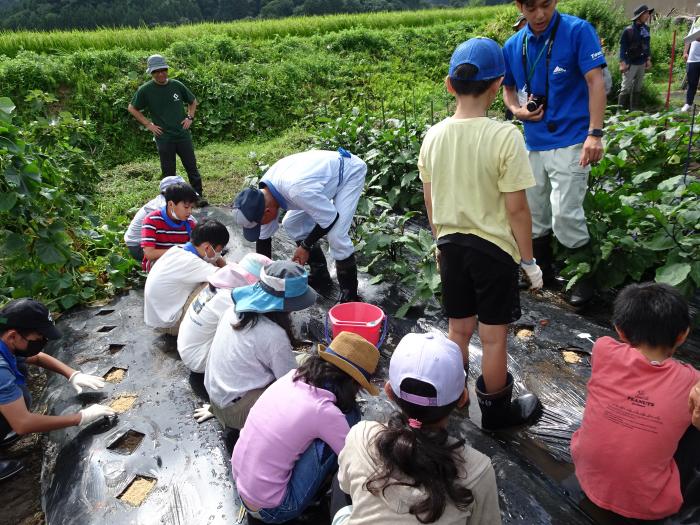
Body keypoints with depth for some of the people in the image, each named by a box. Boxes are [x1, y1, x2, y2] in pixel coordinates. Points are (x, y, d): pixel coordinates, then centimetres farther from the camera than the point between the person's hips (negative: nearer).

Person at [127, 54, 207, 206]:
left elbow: (192, 101, 17)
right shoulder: (145, 90, -4)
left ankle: (199, 195, 17)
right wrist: (148, 124, -2)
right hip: (164, 138, -1)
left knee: (192, 167, 5)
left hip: (183, 135, 2)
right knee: (168, 172, 7)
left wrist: (189, 117, 3)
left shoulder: (177, 85, 1)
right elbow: (132, 109, 7)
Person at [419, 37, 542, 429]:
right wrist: (529, 259, -3)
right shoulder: (505, 136, -18)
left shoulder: (434, 136, -4)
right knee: (494, 336, 11)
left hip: (451, 245, 5)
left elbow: (430, 201, 5)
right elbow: (516, 208, -15)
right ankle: (496, 411, 30)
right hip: (494, 247, -4)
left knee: (460, 329, 21)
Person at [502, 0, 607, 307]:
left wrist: (595, 134, -20)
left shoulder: (577, 31, -9)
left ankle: (586, 277, 12)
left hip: (570, 140, -5)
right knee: (535, 213, 12)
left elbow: (596, 82, -12)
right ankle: (543, 272, 32)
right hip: (533, 143, 6)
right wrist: (516, 109, -4)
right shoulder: (513, 46, 5)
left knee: (565, 214, -11)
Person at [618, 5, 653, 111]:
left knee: (637, 88, 9)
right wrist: (622, 63, -17)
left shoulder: (646, 29, 8)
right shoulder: (628, 30, -11)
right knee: (626, 88, -7)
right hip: (630, 64, -6)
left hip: (642, 63, 6)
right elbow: (622, 47, -11)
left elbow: (647, 45, 15)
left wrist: (648, 59, 13)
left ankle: (633, 109, 16)